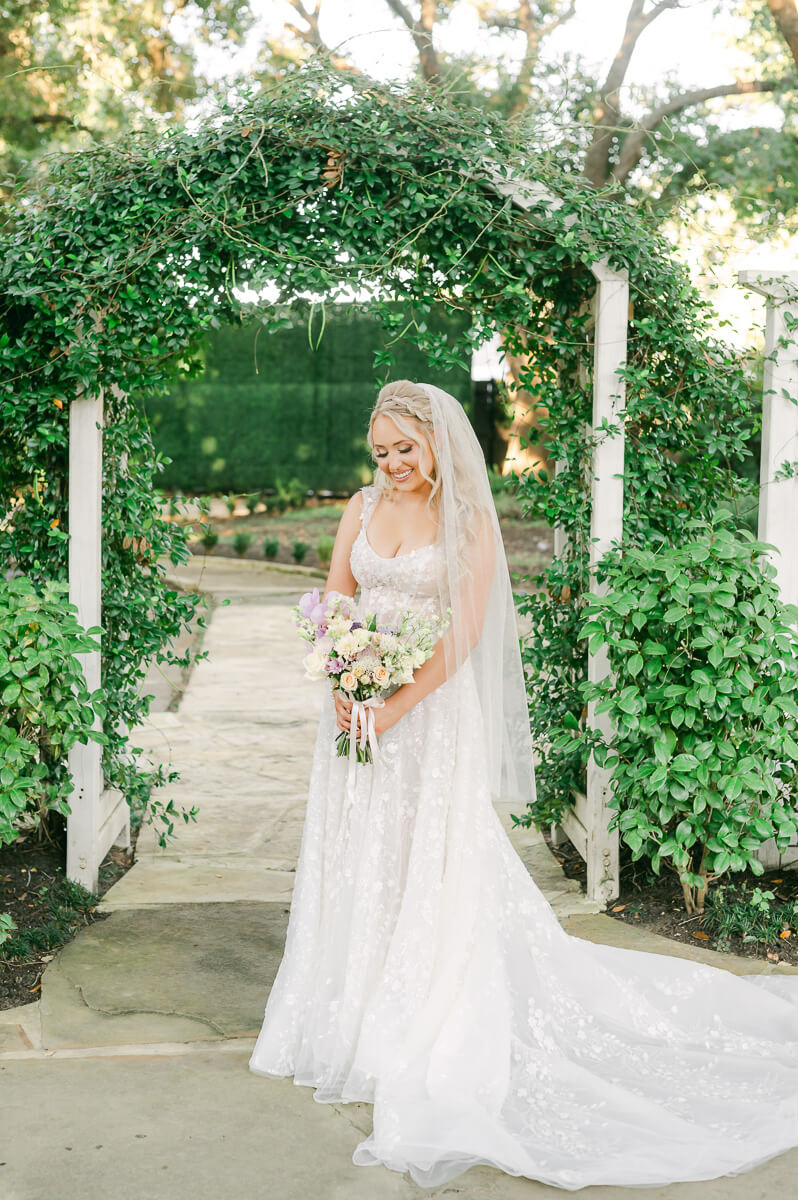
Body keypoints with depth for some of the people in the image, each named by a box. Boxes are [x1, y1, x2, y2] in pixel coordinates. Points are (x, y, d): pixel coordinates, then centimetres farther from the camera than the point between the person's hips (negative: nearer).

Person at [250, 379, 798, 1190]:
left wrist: (394, 707, -19)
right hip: (360, 705, 5)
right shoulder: (363, 507, 7)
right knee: (354, 858, 10)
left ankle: (428, 1036, 12)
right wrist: (340, 686, -10)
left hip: (432, 712, -4)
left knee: (431, 863, -1)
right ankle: (349, 1019, 24)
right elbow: (334, 603, 6)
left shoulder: (468, 521, -6)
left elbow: (464, 632, -13)